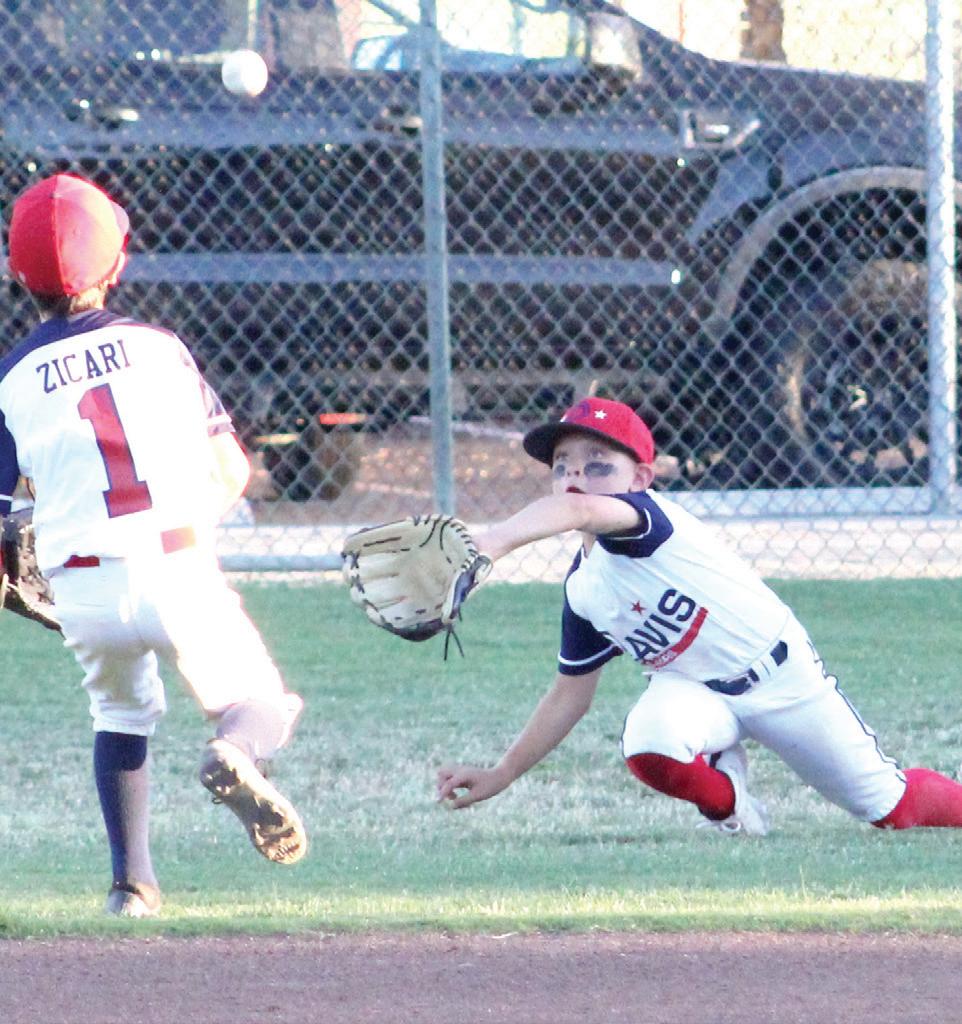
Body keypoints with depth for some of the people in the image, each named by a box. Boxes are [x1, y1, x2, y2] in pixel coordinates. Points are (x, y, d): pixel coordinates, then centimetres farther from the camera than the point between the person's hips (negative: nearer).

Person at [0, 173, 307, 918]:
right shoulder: (158, 347, 6)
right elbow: (232, 472, 9)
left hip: (84, 593, 1)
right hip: (179, 571, -1)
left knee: (121, 713, 29)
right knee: (260, 708, 14)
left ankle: (132, 879, 19)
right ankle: (235, 754, -23)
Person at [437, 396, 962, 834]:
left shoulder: (648, 520, -26)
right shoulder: (581, 590, -5)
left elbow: (578, 511, -50)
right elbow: (571, 695, 8)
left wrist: (493, 541, -68)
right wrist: (500, 776, 5)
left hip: (781, 672, -4)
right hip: (695, 691, 4)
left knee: (891, 806, 5)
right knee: (649, 747, -31)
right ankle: (732, 808, 1)